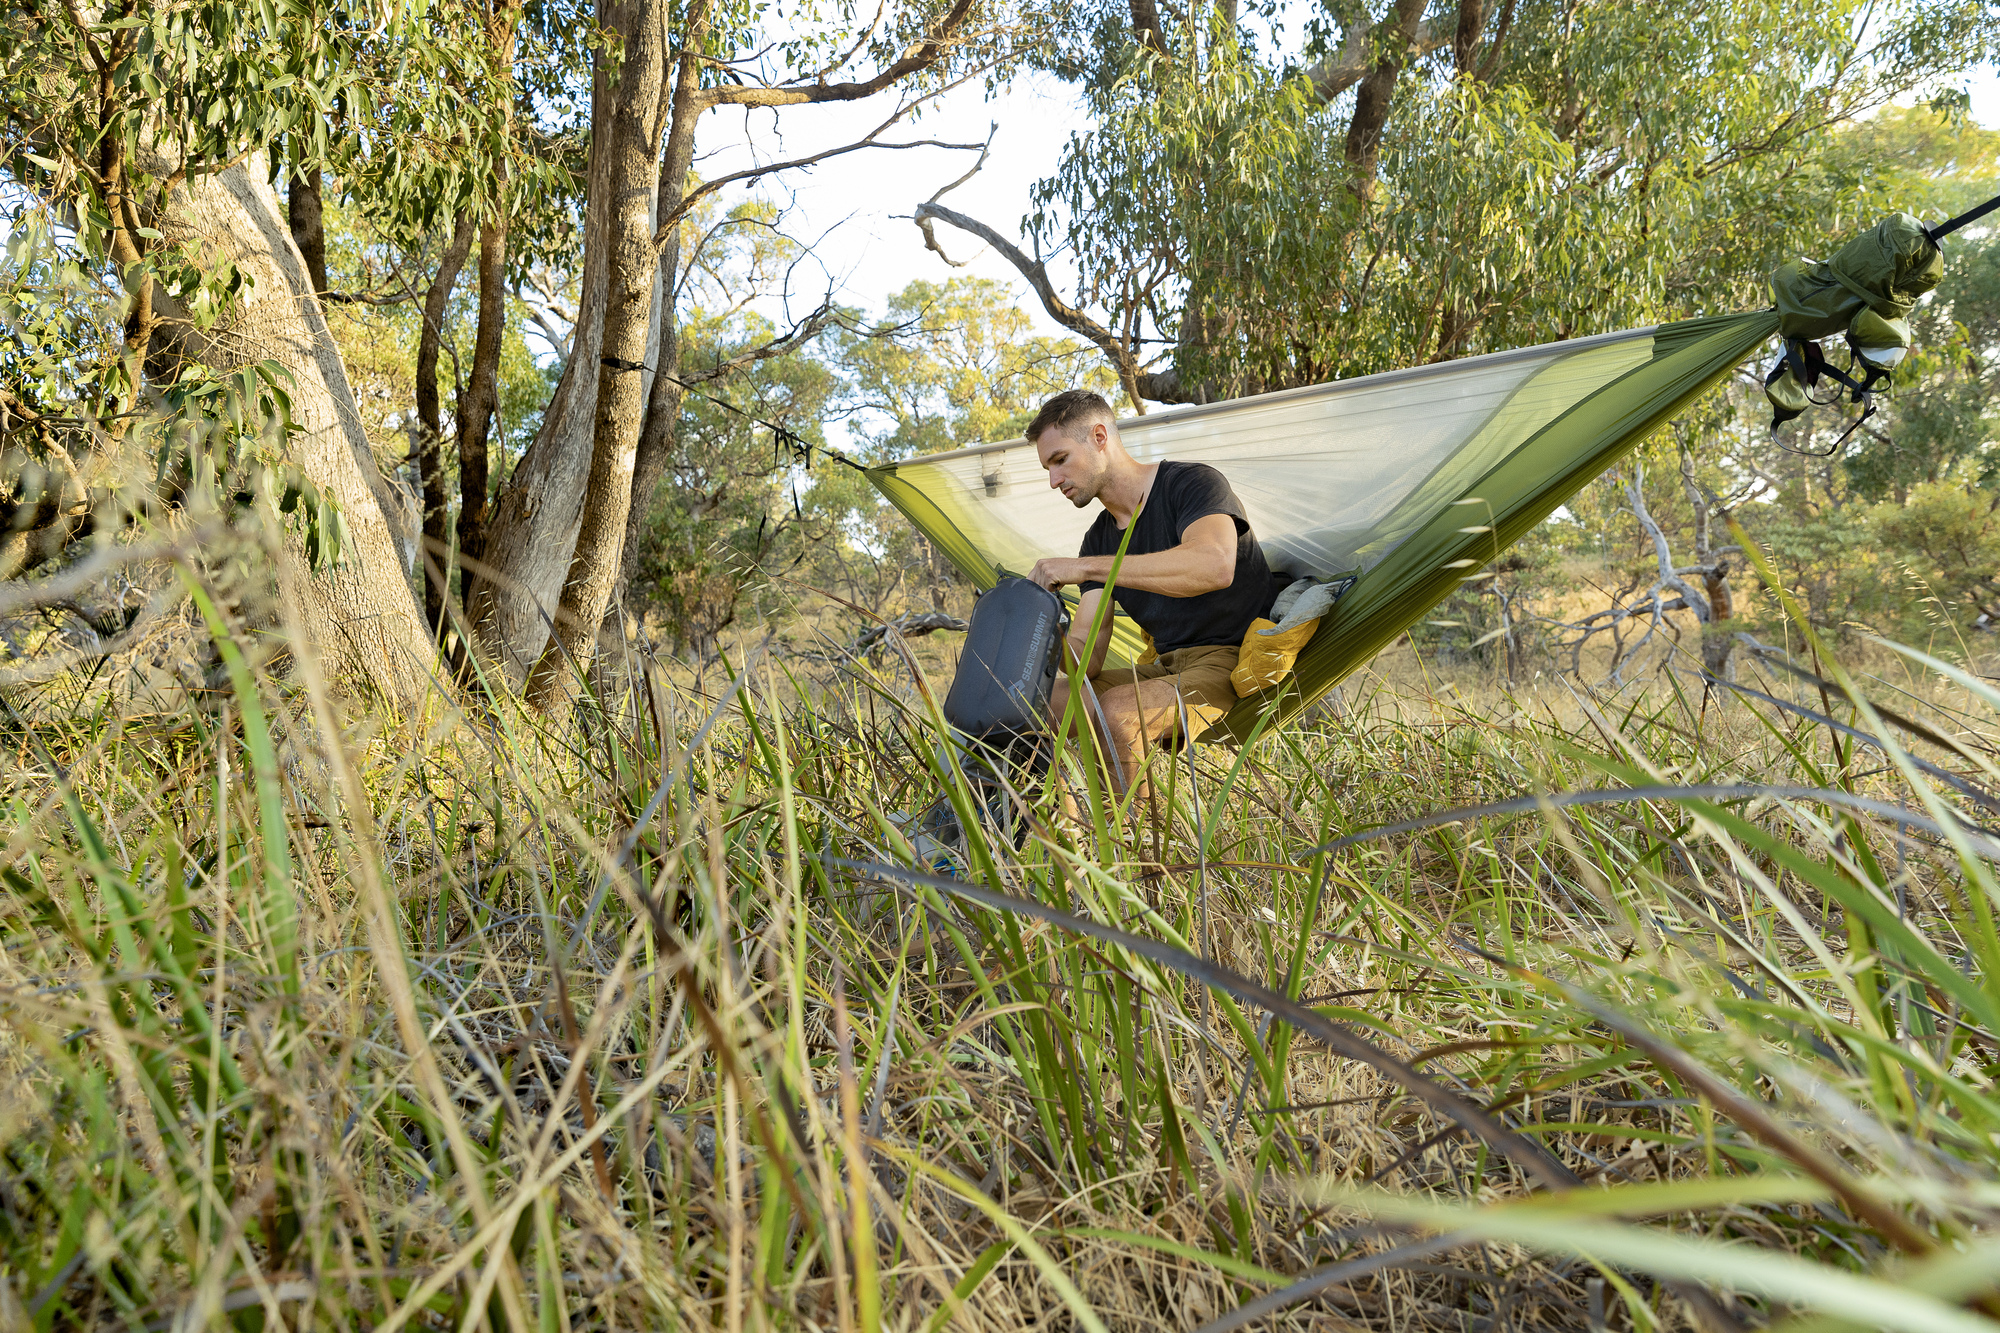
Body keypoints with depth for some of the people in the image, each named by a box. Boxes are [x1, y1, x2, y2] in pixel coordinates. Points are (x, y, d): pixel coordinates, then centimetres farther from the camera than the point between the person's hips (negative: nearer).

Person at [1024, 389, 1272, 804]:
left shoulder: (1193, 482, -9)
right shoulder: (1099, 539, 12)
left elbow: (1215, 565, -32)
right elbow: (1085, 654, 7)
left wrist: (1084, 567, -30)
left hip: (1233, 664, -8)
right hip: (1167, 670, 8)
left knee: (1117, 711, -33)